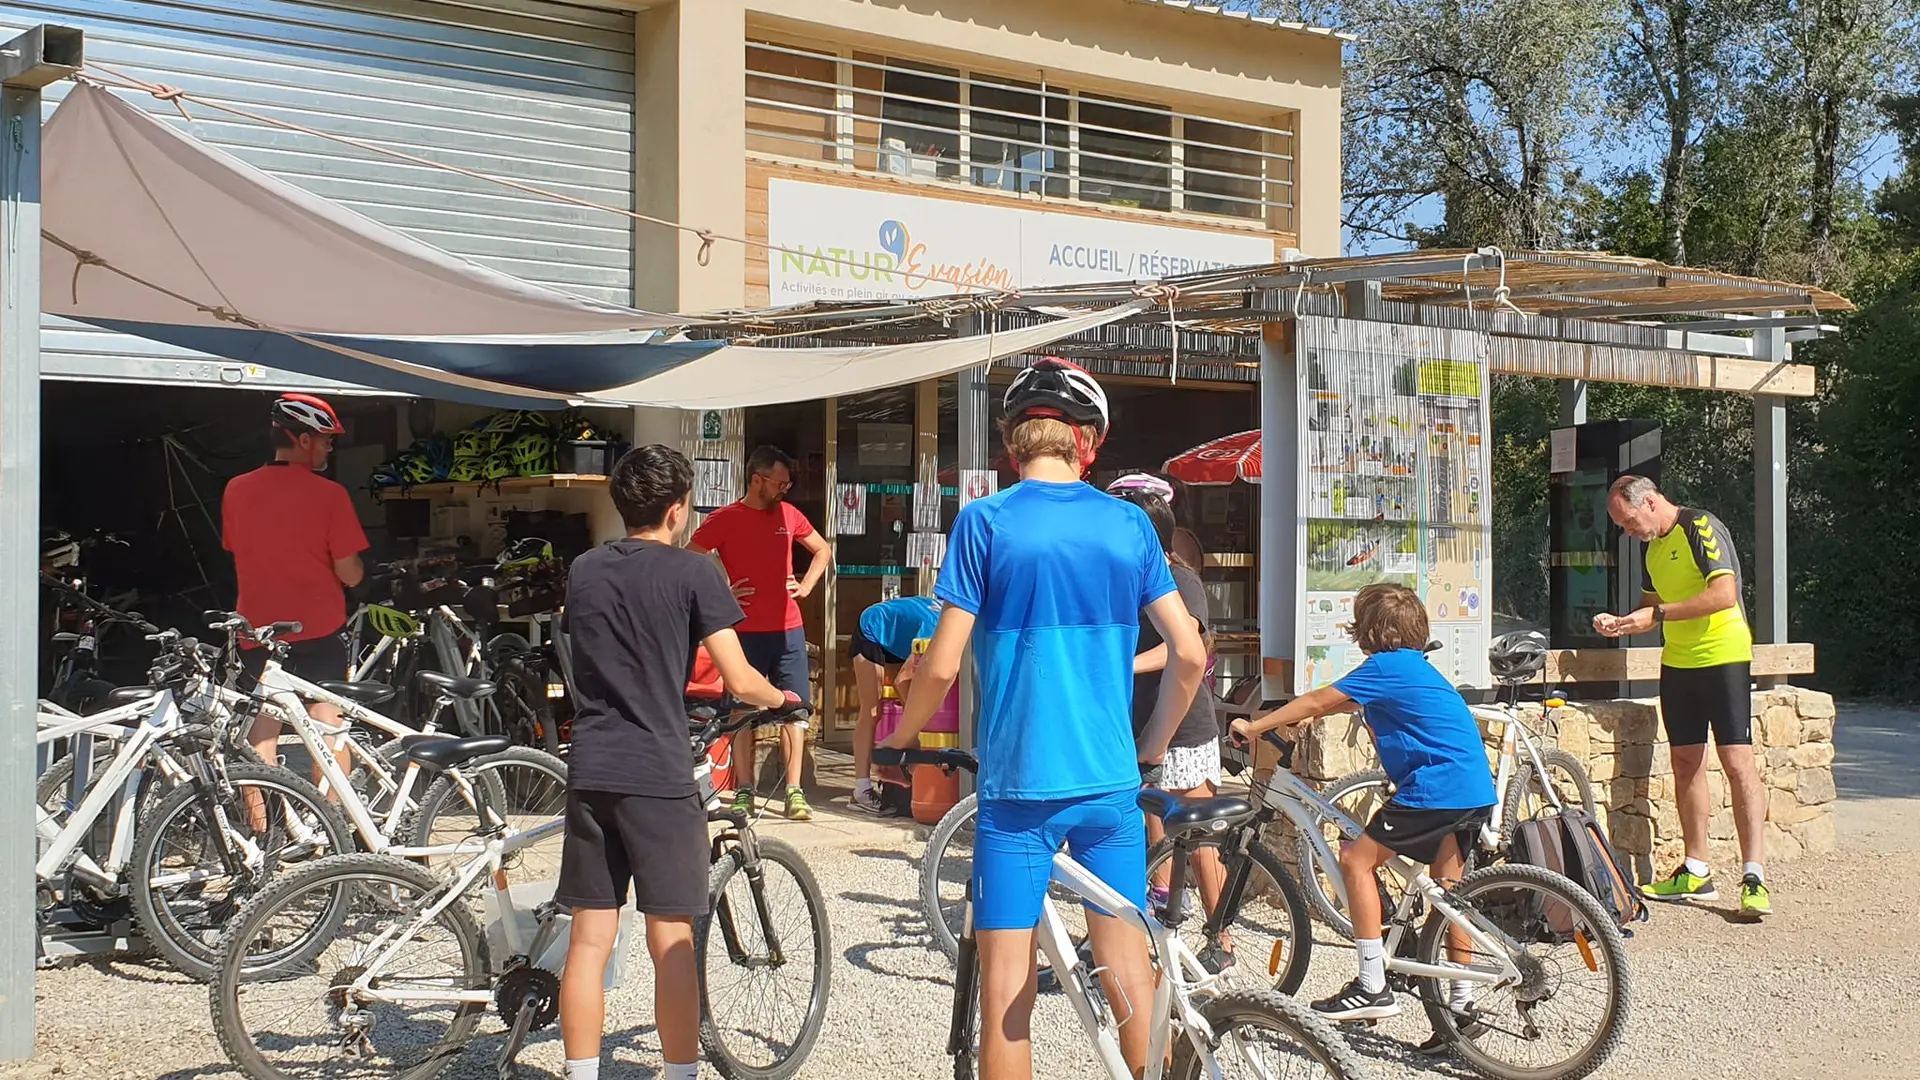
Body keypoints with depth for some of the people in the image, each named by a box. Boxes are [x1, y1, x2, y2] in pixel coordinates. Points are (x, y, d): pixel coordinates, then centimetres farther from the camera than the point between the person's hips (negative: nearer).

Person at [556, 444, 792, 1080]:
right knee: (671, 942, 2)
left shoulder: (583, 572, 11)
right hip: (659, 774, -5)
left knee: (590, 939, 7)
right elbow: (740, 682, -7)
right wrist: (778, 698, 15)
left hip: (590, 771, 5)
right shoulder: (693, 573, -5)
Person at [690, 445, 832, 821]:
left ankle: (795, 792, 5)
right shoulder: (724, 519, -3)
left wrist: (806, 585, 9)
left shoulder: (788, 515, 9)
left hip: (788, 630, 3)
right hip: (745, 631, -3)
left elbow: (823, 551, 22)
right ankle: (745, 791, 11)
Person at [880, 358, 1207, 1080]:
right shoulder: (1129, 524, 4)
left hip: (1017, 784, -3)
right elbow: (1189, 653, 2)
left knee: (1007, 990, 5)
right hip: (1112, 781, 3)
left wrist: (899, 738, 8)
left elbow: (942, 664, -9)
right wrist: (1153, 745, 17)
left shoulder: (986, 521, -6)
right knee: (1130, 975, 11)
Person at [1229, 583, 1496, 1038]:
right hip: (1475, 790, 10)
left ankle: (1373, 987, -6)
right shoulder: (1412, 666, 20)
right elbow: (1341, 701, 33)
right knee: (1447, 889, 16)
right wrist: (1302, 717, 28)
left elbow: (1318, 701, -6)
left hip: (1437, 787, -10)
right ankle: (1462, 1003, 20)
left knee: (1357, 859, -6)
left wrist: (1253, 727, 1)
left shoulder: (1388, 666, -9)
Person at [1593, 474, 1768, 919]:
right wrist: (1621, 623, 4)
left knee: (1737, 762, -12)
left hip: (1723, 658, -9)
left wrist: (1657, 614, -23)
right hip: (1677, 663, 9)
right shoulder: (1654, 547, 14)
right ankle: (1697, 872, 17)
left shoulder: (1701, 528, -13)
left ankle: (1753, 877, -14)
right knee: (1686, 761, 9)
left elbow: (1724, 595, -23)